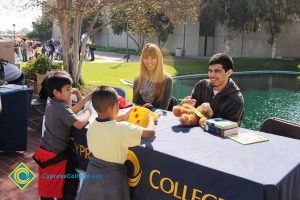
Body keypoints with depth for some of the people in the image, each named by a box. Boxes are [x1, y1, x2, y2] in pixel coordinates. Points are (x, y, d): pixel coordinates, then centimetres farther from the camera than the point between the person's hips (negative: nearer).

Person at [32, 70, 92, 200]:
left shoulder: (51, 103, 3)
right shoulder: (62, 108, -25)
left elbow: (70, 112, 11)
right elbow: (80, 124, -34)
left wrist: (86, 99, 4)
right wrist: (88, 113, -14)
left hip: (45, 150, 9)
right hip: (57, 155, -9)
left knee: (47, 184, 21)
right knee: (71, 182, 8)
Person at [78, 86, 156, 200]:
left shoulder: (92, 125, -8)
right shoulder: (122, 128, -26)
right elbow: (151, 132, -17)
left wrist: (124, 117, 17)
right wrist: (151, 118, 2)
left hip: (93, 171, 5)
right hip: (112, 175, -5)